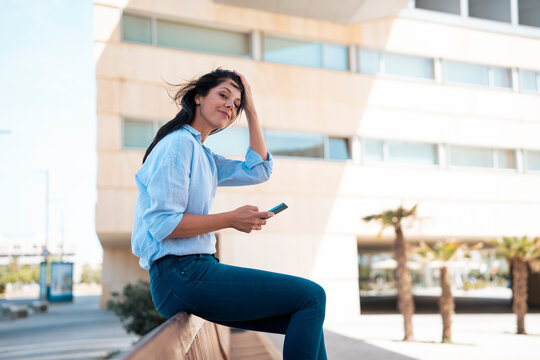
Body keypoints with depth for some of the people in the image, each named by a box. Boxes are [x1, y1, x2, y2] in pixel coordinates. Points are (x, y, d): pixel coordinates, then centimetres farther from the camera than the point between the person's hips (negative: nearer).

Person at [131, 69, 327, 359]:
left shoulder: (204, 157, 21)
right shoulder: (179, 143, -10)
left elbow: (258, 170, 18)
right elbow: (162, 224, -18)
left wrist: (251, 111, 16)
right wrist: (231, 220, -14)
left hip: (194, 271, 10)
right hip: (181, 276, -10)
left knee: (306, 317, 5)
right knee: (312, 296, -12)